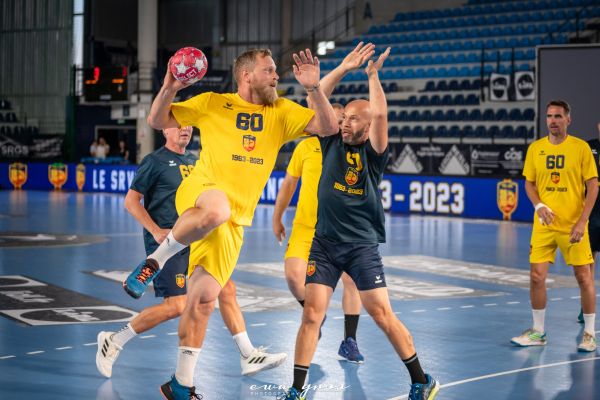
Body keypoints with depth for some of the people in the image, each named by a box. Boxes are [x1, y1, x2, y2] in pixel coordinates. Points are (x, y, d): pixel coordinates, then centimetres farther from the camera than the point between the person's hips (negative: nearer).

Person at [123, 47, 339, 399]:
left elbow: (329, 127, 2)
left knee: (204, 300, 0)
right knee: (217, 209, -42)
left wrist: (314, 88, -11)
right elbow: (157, 121, 8)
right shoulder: (213, 103, 6)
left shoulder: (282, 112, 12)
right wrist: (170, 89, -11)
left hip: (234, 221, 3)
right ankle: (155, 261, -20)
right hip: (199, 192, -3)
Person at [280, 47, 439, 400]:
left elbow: (380, 114, -19)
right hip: (324, 243, 3)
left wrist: (373, 74, -11)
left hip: (362, 245, -3)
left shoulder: (373, 154, -3)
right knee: (312, 313, -6)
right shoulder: (332, 143, 7)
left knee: (383, 316, -3)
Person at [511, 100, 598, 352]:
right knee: (536, 276, 1)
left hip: (573, 225, -3)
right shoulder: (535, 148, 5)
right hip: (544, 224, 3)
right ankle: (538, 333, 16)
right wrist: (539, 205, -8)